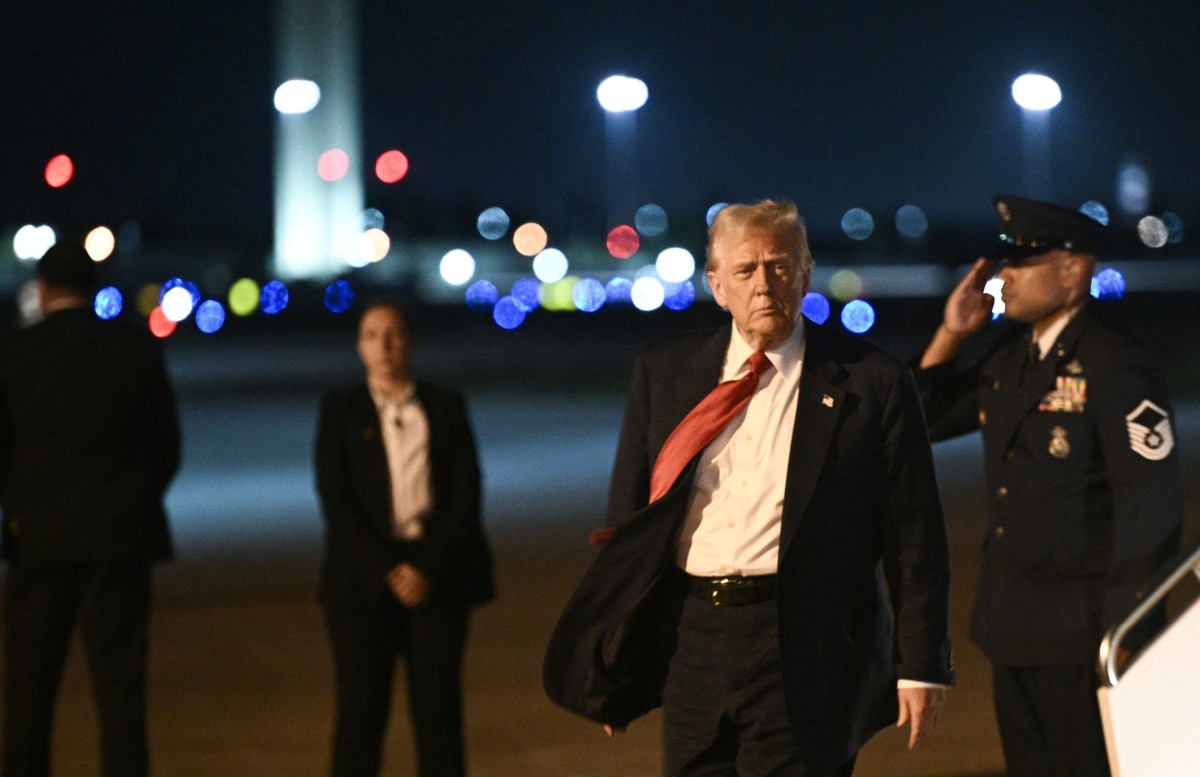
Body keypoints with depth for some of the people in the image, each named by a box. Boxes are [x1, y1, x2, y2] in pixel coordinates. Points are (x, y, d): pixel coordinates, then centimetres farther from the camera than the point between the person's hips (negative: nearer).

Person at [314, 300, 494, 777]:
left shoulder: (446, 407, 10)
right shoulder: (340, 410, 7)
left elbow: (466, 495, 3)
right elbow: (335, 501, -1)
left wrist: (428, 569, -8)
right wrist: (387, 572, -10)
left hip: (435, 572, 1)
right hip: (365, 575, -1)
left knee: (439, 710, -1)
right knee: (360, 711, -4)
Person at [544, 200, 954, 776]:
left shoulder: (872, 383, 0)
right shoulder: (663, 372, 10)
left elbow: (915, 538, 0)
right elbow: (628, 514, 14)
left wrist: (922, 666, -4)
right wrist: (611, 664, 12)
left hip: (806, 651, -3)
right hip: (691, 639, 4)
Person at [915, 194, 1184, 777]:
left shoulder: (1116, 368, -17)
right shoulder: (1008, 354, 7)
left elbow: (1150, 506, -18)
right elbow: (926, 420, 16)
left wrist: (1125, 637, -17)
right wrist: (952, 334, 2)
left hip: (1080, 636, -8)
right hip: (1013, 625, 8)